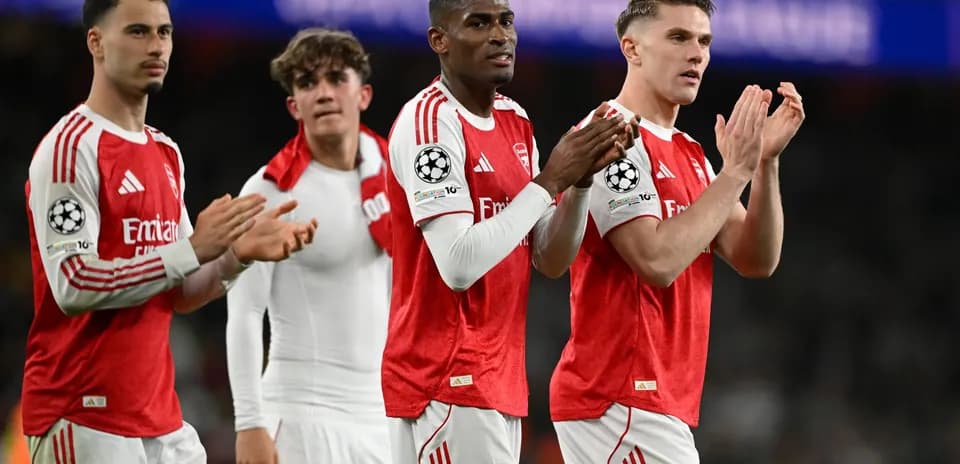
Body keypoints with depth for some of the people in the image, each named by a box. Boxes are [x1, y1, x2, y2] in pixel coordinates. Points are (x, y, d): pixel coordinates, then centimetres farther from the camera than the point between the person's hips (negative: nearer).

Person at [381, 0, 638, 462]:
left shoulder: (515, 122, 13)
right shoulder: (430, 120, -13)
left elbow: (551, 261, 12)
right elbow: (459, 266, -23)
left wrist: (582, 177, -4)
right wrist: (550, 180, -18)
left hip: (499, 383, 8)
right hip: (445, 384, -8)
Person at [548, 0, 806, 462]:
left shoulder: (689, 154, 19)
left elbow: (756, 261, 10)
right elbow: (657, 260, -21)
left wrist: (766, 161, -2)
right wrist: (735, 170, -16)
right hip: (622, 402, -9)